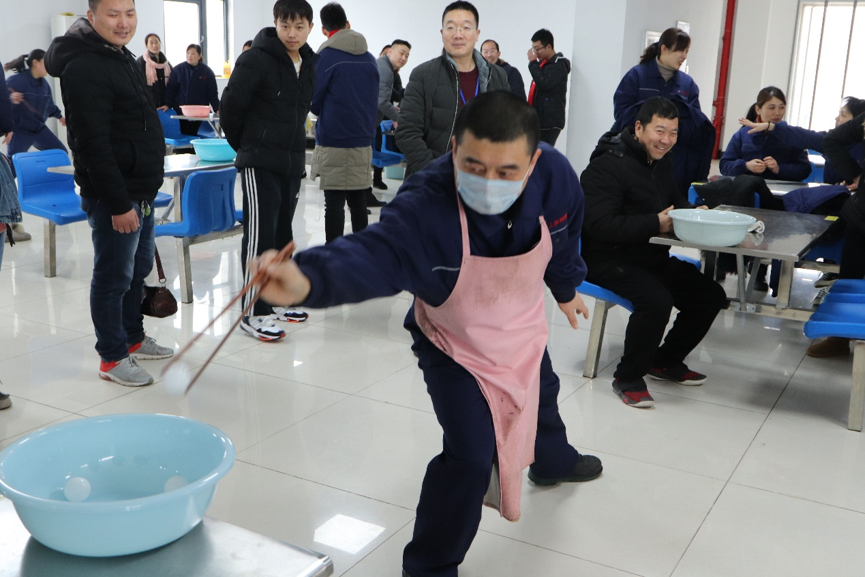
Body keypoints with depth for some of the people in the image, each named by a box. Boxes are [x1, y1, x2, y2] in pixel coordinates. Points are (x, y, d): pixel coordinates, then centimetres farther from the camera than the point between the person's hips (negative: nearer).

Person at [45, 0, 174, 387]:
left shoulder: (123, 57, 15)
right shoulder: (83, 69, -18)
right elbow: (92, 144, -23)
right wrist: (119, 203, -24)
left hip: (141, 191, 10)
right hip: (112, 197, -10)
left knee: (140, 268, 19)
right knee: (114, 276, -1)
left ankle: (133, 338, 34)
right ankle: (112, 357, 12)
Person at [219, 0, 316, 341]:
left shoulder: (309, 64, 10)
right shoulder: (256, 59, -12)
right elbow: (230, 106, -11)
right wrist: (244, 145, 2)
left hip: (292, 162, 7)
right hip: (259, 163, -7)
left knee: (282, 233, 14)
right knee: (259, 234, -7)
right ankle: (254, 313, -2)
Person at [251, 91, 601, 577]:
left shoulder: (556, 177, -26)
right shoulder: (424, 207, -41)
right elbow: (373, 254, -59)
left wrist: (567, 288, 15)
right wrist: (310, 278, -80)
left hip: (525, 327, 6)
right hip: (455, 345, -6)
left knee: (541, 396, 32)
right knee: (471, 455, -14)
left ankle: (552, 461, 70)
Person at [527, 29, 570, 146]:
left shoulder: (558, 65, -8)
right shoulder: (544, 64, 21)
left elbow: (544, 83, -22)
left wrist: (533, 62, -14)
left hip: (549, 122, -9)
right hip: (538, 120, 9)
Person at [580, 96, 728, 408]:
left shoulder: (660, 161, 11)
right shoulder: (609, 165, -17)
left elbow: (676, 201, 24)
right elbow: (600, 225, -26)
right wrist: (655, 224, -25)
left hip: (652, 256, 9)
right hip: (607, 259, -9)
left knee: (711, 296, 2)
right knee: (656, 300, -33)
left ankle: (665, 362, 20)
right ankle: (628, 377, -10)